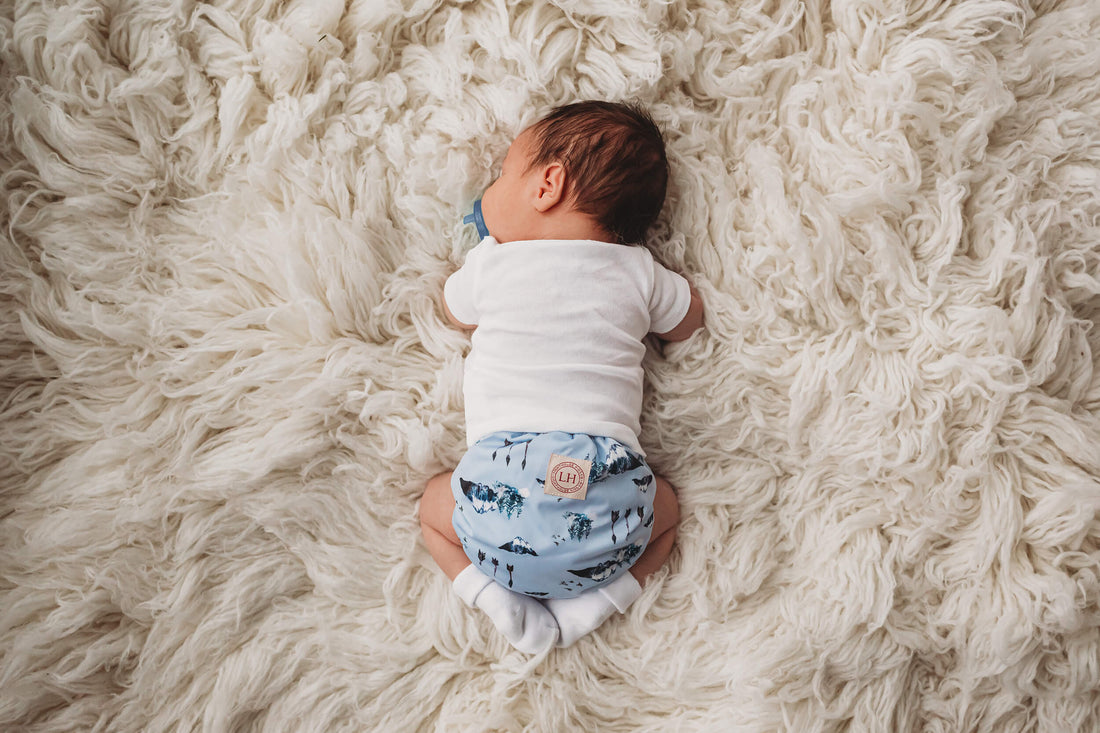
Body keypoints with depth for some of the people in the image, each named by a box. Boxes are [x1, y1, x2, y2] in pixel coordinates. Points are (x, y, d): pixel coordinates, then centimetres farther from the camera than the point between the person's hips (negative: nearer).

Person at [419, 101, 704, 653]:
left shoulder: (490, 263, 7)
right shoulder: (638, 271, 10)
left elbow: (455, 313, 30)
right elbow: (687, 323, 30)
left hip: (500, 487, -1)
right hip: (609, 496, 1)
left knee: (435, 503, 30)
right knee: (664, 505, 32)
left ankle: (496, 598, 7)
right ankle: (592, 603, 10)